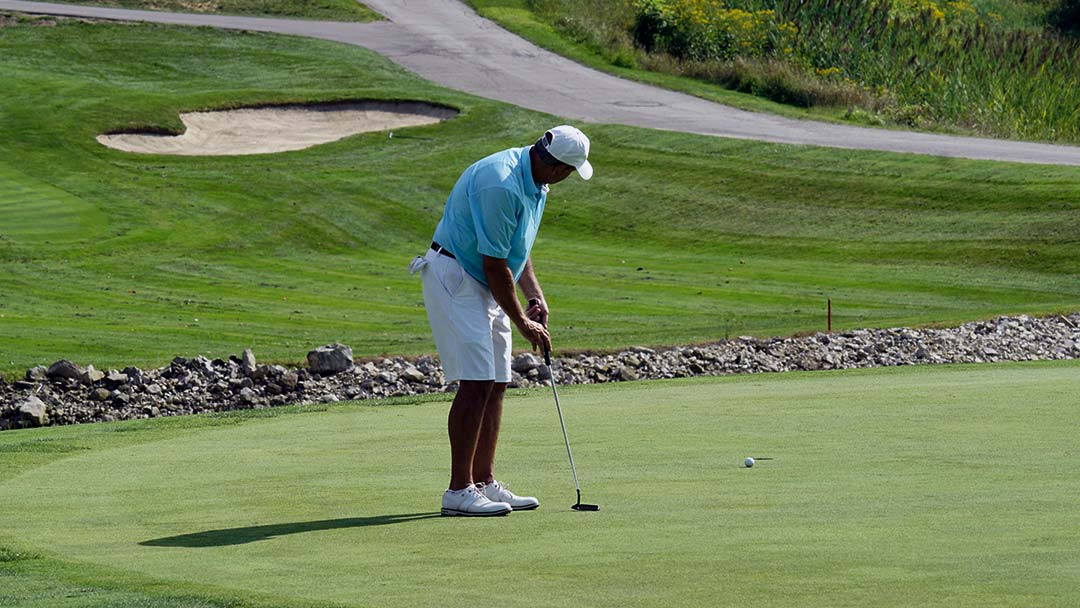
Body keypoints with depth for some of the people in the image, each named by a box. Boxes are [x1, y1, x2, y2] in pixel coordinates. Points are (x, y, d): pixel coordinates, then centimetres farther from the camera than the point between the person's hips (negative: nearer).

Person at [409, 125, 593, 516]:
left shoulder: (532, 181, 5)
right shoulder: (501, 186, -27)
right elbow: (494, 265, -23)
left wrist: (534, 294, 5)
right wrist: (522, 323, -13)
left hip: (482, 285, 10)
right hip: (454, 276, -10)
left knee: (496, 384, 8)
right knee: (476, 382, -15)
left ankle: (483, 484, 12)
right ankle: (458, 491, -15)